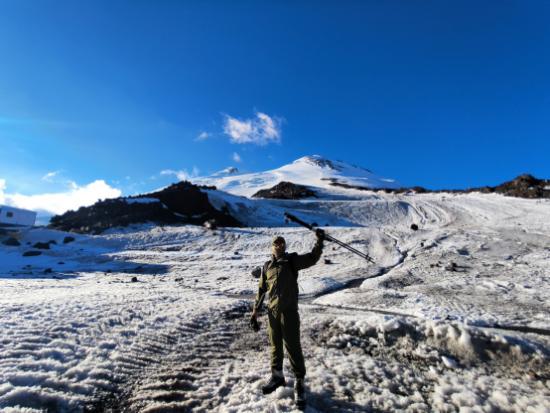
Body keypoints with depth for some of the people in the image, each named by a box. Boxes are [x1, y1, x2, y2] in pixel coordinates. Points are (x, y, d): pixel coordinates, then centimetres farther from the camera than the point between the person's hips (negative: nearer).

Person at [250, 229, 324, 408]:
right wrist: (255, 310, 12)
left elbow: (312, 258, -13)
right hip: (272, 311, 4)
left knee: (293, 347, 2)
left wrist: (319, 241, -26)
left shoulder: (292, 260, -1)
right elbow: (261, 289, 13)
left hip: (289, 310, -4)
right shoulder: (267, 266, 8)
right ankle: (277, 376, 37)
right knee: (275, 345, 18)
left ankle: (299, 382, 18)